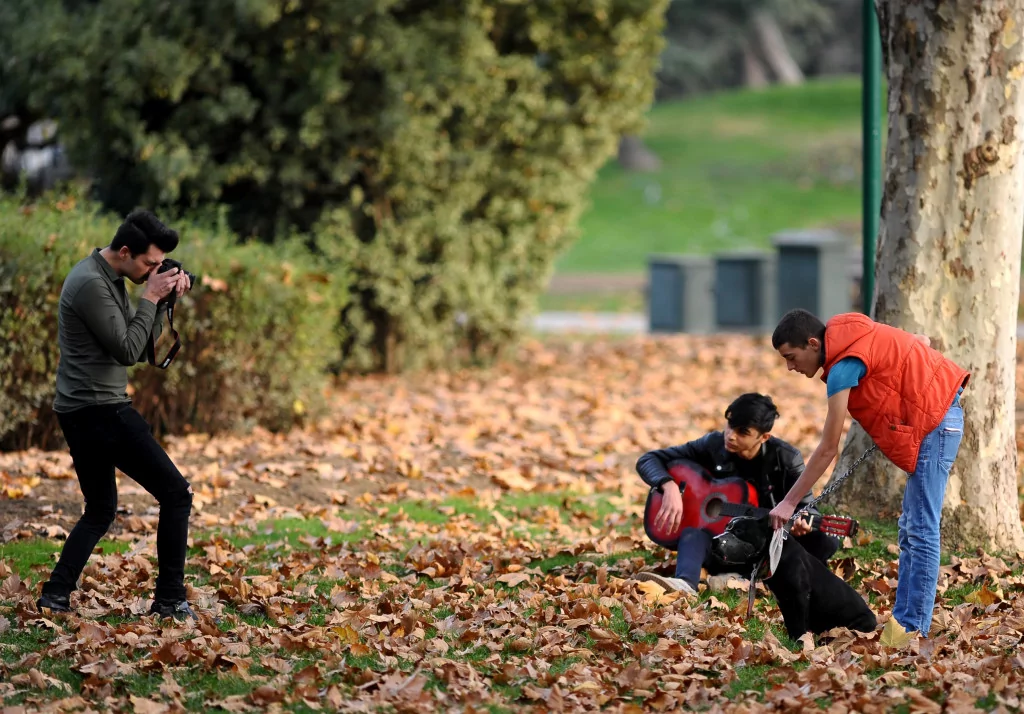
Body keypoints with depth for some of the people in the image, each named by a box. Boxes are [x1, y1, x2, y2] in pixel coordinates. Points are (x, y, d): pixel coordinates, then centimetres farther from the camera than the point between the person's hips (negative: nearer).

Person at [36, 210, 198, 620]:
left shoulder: (110, 280, 14)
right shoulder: (91, 285, -17)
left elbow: (141, 346, 16)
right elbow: (127, 351, -18)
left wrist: (162, 301, 3)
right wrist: (150, 299, -12)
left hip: (81, 413, 10)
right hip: (101, 410, -10)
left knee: (100, 510, 19)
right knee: (176, 493, -5)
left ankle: (56, 595, 10)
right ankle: (169, 601, -3)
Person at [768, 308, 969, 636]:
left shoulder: (844, 366, -19)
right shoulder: (851, 336, 8)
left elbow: (828, 449, -17)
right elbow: (921, 341, 20)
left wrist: (788, 503, -12)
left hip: (935, 423, -11)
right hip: (934, 416, 11)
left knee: (920, 531, -10)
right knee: (910, 528, 13)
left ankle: (913, 630, -10)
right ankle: (901, 620, 16)